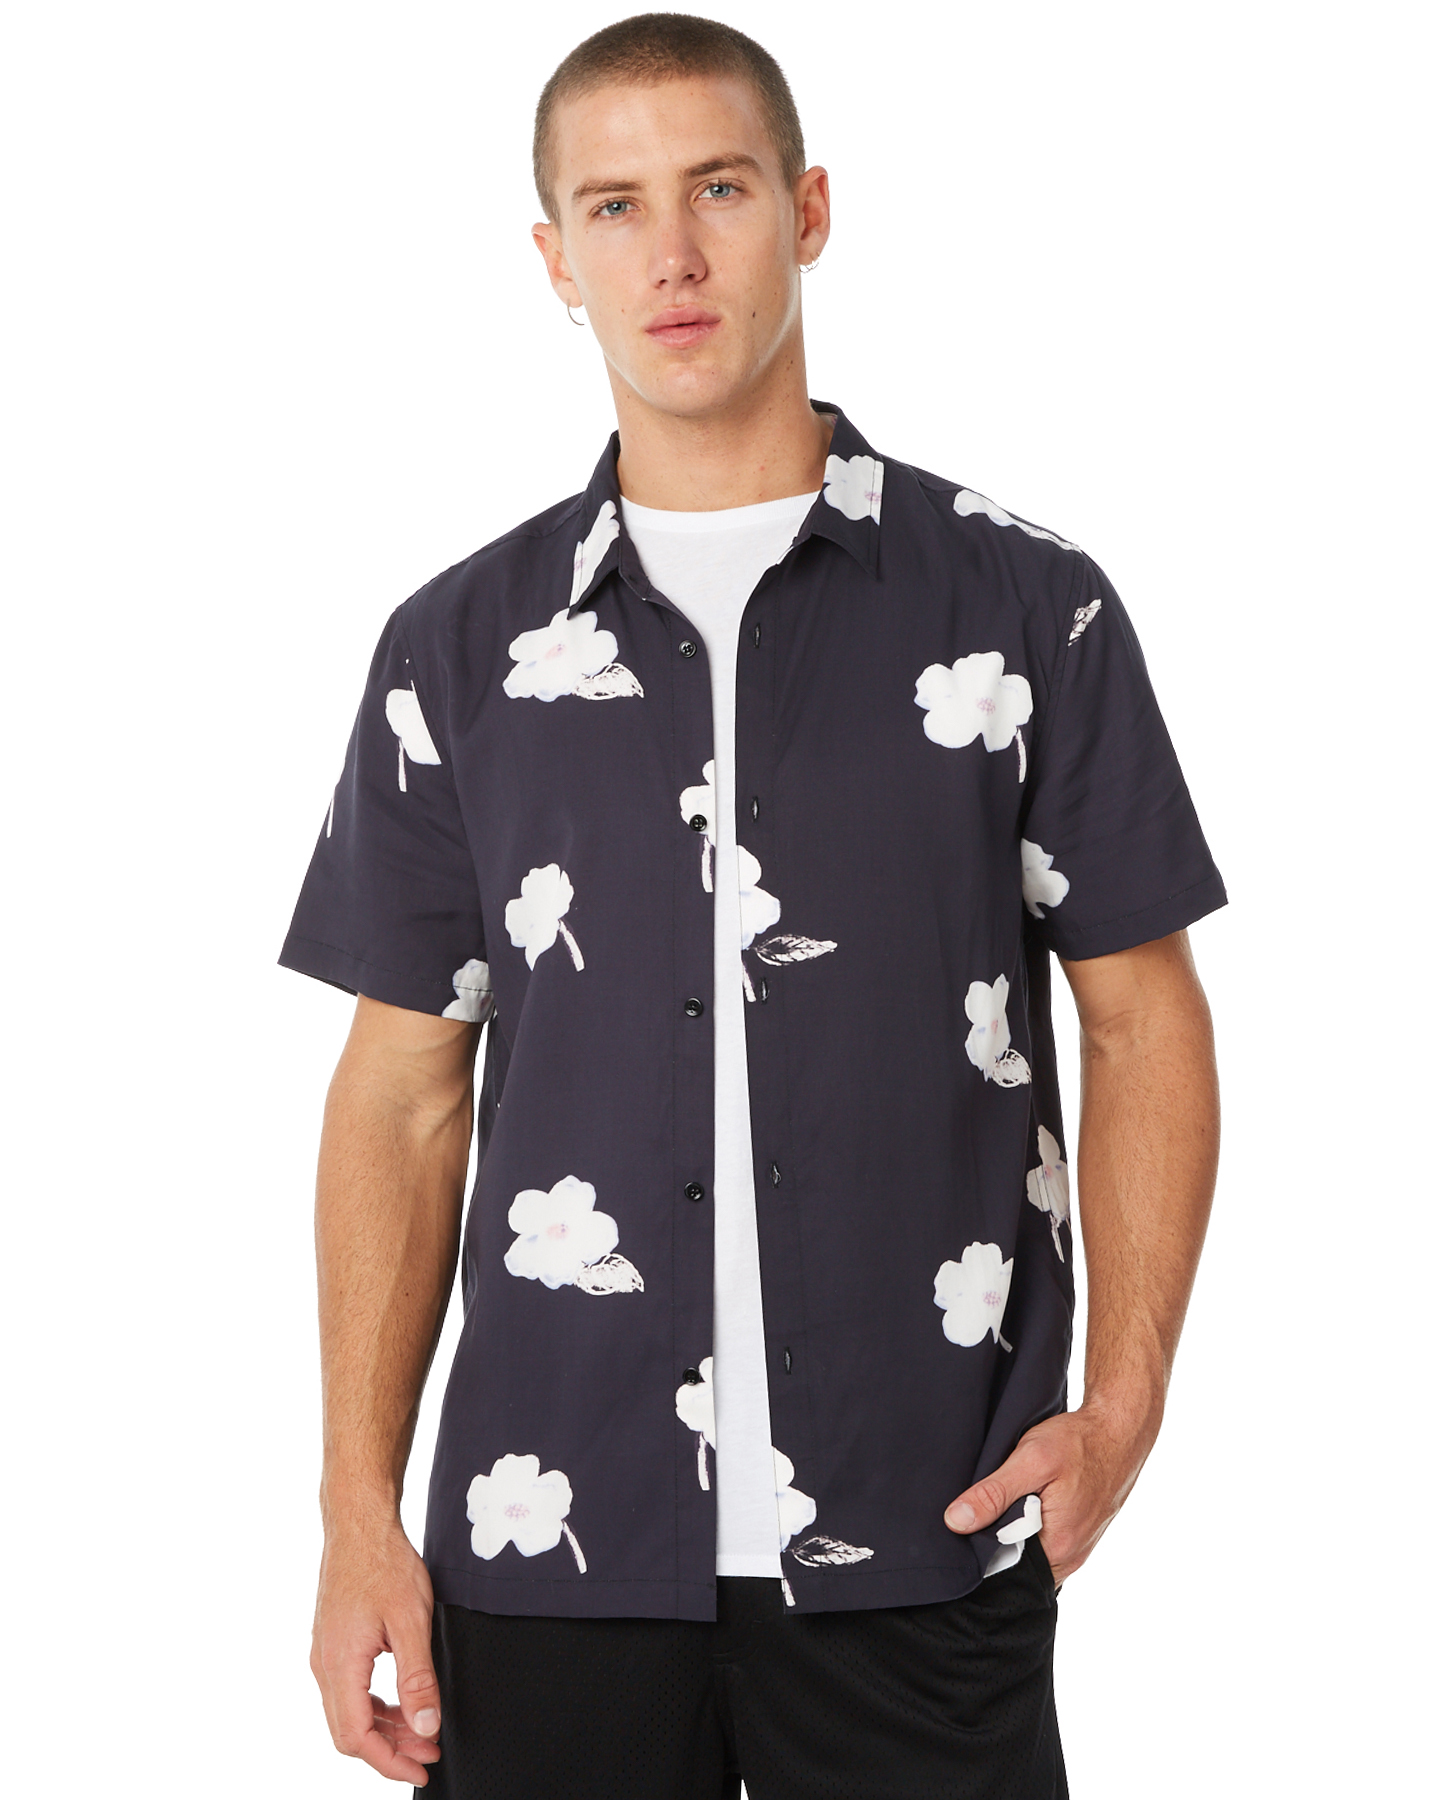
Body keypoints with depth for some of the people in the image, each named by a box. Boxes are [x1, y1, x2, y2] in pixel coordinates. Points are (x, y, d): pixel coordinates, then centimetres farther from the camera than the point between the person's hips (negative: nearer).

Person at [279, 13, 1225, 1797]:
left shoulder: (1028, 610, 1)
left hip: (923, 1551, -1)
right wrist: (360, 1513, 1)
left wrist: (1125, 1400, -7)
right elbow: (403, 1092, 7)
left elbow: (1144, 1020, 5)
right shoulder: (458, 648, 5)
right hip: (545, 1546, 1)